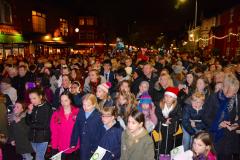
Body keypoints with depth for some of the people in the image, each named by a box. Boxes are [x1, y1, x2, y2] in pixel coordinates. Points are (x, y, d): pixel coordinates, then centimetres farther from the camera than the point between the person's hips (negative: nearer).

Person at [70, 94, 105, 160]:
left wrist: (97, 149, -12)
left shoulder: (99, 116, -19)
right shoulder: (80, 113, -4)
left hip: (94, 149, -4)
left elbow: (102, 134, -14)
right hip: (83, 147, 4)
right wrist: (73, 143, 3)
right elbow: (76, 129, 3)